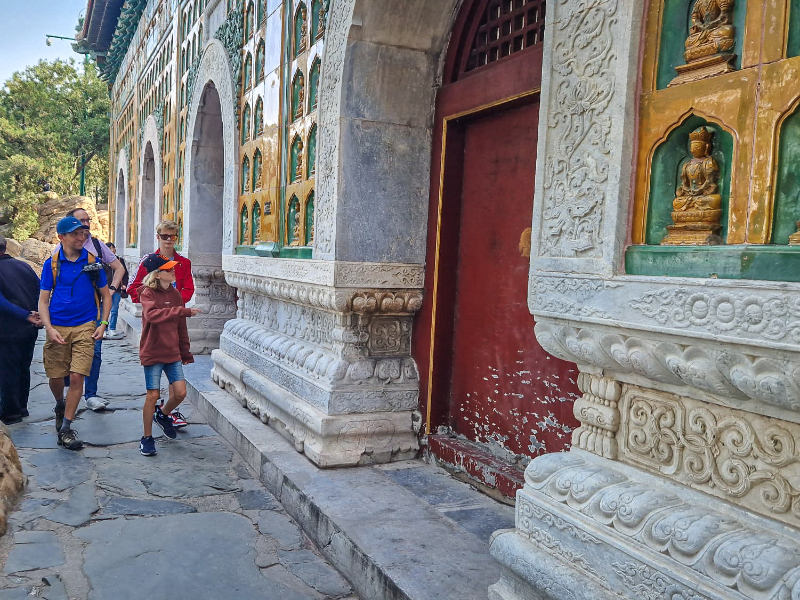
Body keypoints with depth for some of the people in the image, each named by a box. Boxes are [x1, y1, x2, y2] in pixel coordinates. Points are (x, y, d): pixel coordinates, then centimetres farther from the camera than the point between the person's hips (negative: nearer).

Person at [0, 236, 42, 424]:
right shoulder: (23, 266, 6)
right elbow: (41, 291, 6)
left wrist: (27, 316, -20)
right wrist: (32, 315, 4)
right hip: (30, 331, 6)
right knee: (23, 368, 18)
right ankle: (21, 407, 28)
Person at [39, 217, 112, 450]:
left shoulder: (92, 261, 3)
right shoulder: (52, 263, 2)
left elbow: (105, 295, 10)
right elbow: (43, 300, 4)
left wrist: (103, 324, -1)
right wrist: (49, 329, -9)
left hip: (85, 327, -1)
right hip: (57, 328, 1)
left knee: (77, 377, -9)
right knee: (55, 377, 9)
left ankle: (65, 429, 2)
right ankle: (60, 406, 42)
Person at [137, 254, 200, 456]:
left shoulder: (175, 294, 7)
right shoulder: (147, 294, -10)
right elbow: (152, 315, -32)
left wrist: (185, 353, 16)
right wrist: (183, 311, -36)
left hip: (173, 353, 5)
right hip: (152, 353, -5)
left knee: (180, 393, -1)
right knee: (153, 395, -1)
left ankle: (162, 415, 31)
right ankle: (147, 438, 17)